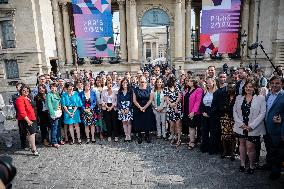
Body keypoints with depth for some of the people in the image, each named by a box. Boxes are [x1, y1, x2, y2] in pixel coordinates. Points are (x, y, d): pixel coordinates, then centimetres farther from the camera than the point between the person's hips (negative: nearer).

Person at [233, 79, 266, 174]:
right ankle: (242, 164, 29)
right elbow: (234, 111, 4)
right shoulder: (239, 97, 5)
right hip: (241, 127, 4)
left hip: (253, 128, -3)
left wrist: (251, 126, -14)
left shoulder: (260, 98, -5)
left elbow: (262, 114, -9)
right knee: (242, 144, 14)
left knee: (250, 147, -1)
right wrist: (240, 123, -7)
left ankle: (251, 166, 22)